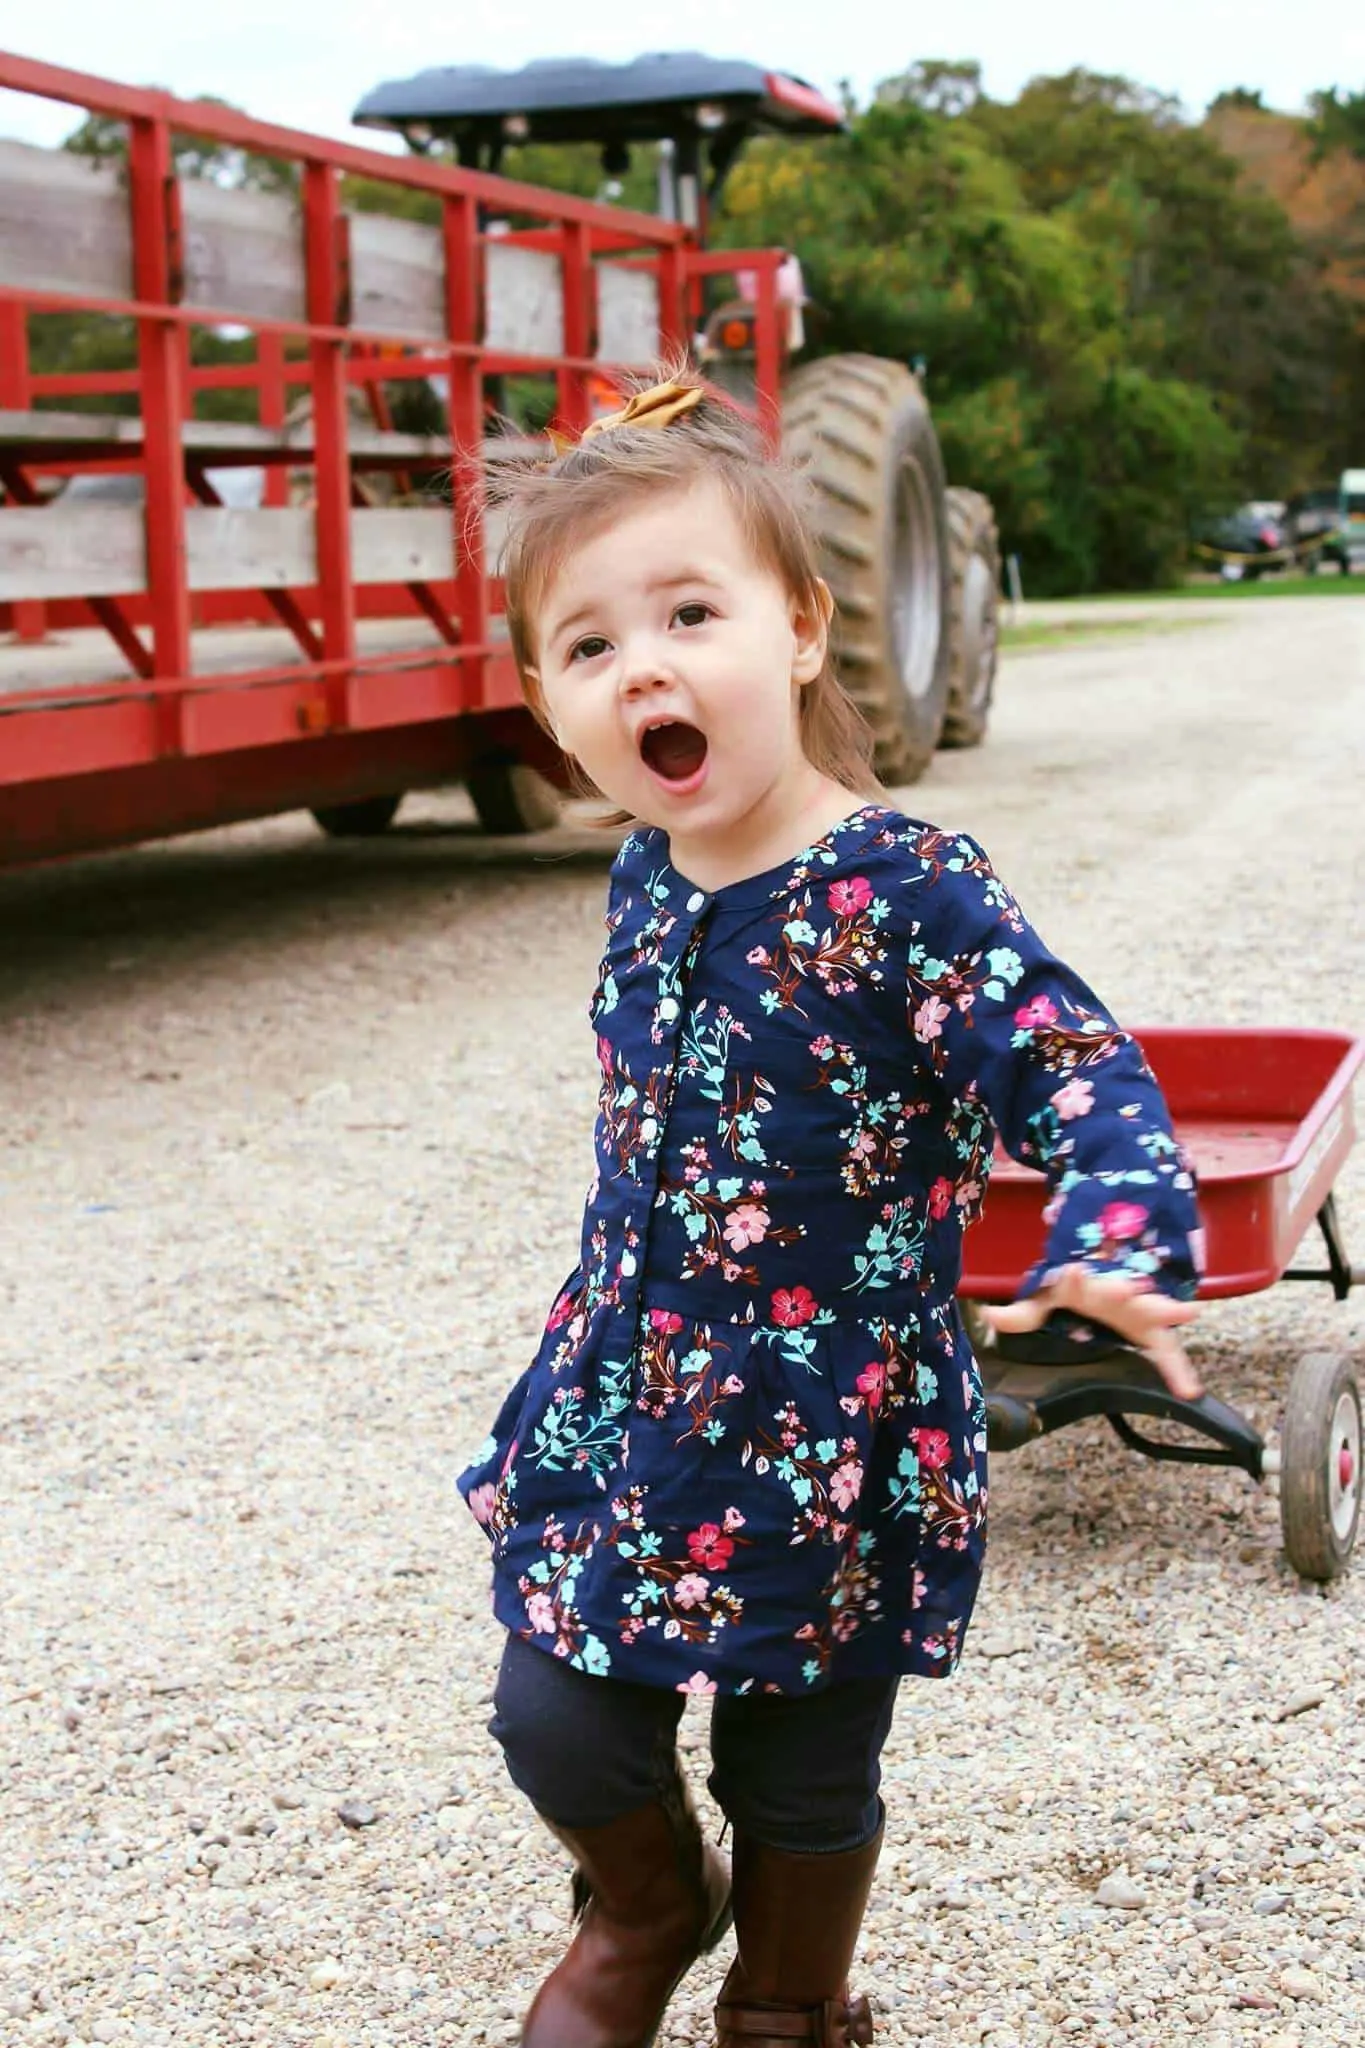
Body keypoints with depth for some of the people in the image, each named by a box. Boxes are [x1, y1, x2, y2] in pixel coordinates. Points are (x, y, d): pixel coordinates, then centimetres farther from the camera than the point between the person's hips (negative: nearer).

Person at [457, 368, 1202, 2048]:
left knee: (801, 1775, 13)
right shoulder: (643, 882, 0)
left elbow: (1084, 1077, -23)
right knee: (556, 1724, 9)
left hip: (834, 1449, -5)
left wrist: (1114, 1248, -42)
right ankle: (646, 1913, 44)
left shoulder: (908, 897, -20)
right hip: (622, 1402, 5)